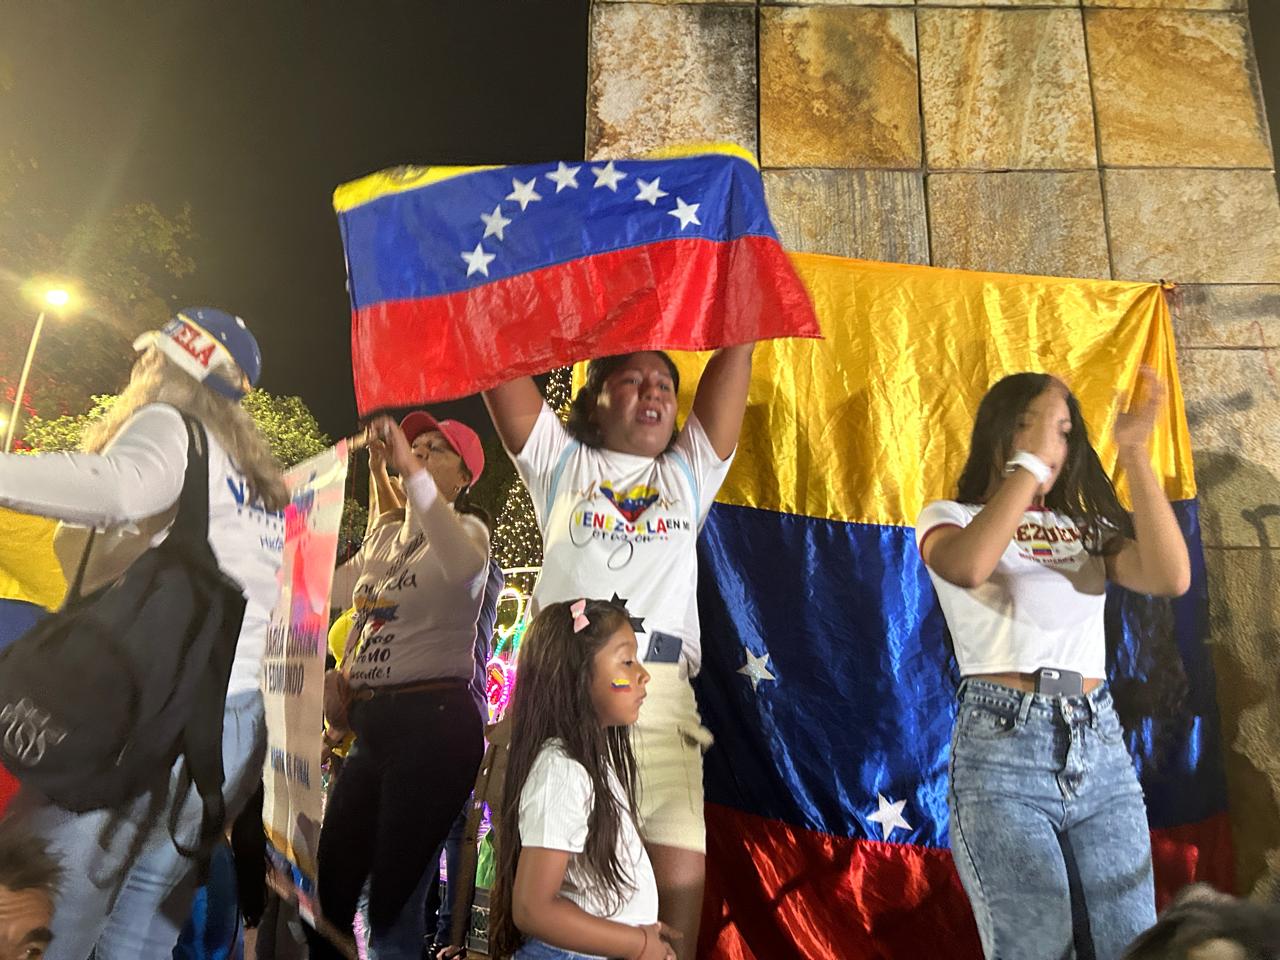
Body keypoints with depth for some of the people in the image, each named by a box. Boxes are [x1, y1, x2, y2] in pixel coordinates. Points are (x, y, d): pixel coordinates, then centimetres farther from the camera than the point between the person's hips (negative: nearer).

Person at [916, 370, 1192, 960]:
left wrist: (1134, 454, -7)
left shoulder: (1088, 528, 16)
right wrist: (1030, 461, -16)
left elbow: (1171, 578, -5)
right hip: (1002, 746, -4)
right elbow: (967, 568, -21)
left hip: (1100, 744, 4)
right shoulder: (949, 518, 5)